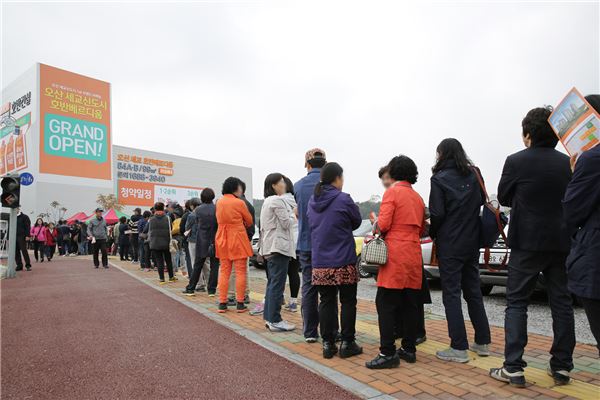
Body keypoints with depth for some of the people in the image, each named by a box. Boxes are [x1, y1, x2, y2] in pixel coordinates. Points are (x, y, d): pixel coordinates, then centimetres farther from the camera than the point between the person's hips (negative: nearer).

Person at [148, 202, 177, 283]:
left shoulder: (150, 220, 2)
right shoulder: (167, 218, -6)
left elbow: (149, 232, 8)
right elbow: (170, 231, -5)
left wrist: (150, 242, 18)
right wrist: (170, 242, 4)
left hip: (154, 244, 1)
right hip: (166, 243, -1)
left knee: (159, 261, 5)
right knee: (168, 260, 12)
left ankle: (161, 278, 6)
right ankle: (171, 277, 20)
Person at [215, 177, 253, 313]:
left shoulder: (219, 202, 6)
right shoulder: (239, 203, -9)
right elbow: (249, 221, 2)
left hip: (222, 240, 5)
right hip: (238, 239, -5)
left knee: (224, 272, 10)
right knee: (240, 272, 2)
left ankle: (222, 303, 11)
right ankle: (240, 304, 5)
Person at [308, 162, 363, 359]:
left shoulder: (312, 201, 6)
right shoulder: (344, 199, -12)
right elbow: (357, 222, 1)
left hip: (320, 263, 5)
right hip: (344, 262, -5)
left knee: (326, 302, 11)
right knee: (348, 302, 9)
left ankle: (327, 344, 17)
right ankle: (347, 344, 16)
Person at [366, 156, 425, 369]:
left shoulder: (392, 192, -6)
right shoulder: (418, 197, 15)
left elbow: (383, 225, -14)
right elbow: (421, 229, 17)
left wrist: (376, 224, 6)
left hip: (395, 255, -7)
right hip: (414, 256, 7)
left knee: (386, 304, -3)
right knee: (410, 304, 12)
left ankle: (387, 353, -1)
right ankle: (409, 349, 21)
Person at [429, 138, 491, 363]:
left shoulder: (440, 179, -11)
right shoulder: (474, 175, 6)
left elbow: (437, 213, -14)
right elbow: (482, 203, 10)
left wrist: (433, 234, 2)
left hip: (449, 245, -6)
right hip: (472, 243, 6)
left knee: (451, 294, 1)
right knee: (473, 291, 16)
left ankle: (459, 348, 5)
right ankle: (483, 342, 25)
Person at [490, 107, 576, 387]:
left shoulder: (516, 161, -10)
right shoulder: (566, 163, 5)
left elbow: (503, 198, 0)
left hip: (527, 241, -5)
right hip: (560, 241, 5)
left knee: (516, 303, 2)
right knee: (561, 302, 12)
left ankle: (513, 368, 2)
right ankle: (562, 367, 21)